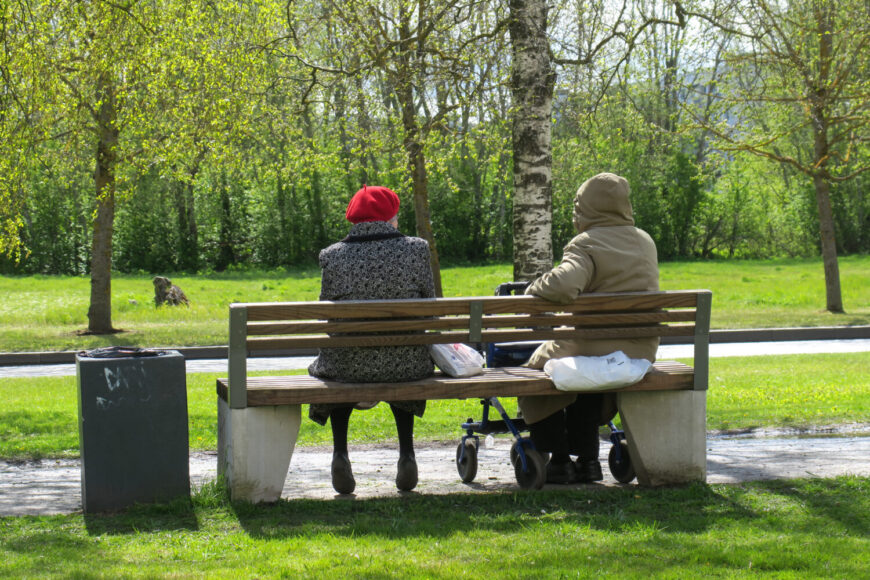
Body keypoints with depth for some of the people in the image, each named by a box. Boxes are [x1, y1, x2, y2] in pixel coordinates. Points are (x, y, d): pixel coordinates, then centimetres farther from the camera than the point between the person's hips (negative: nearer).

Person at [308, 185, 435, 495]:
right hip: (406, 366, 1)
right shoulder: (417, 250, -5)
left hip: (350, 365, -1)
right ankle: (406, 454, 30)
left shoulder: (333, 256, -6)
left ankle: (340, 452, 25)